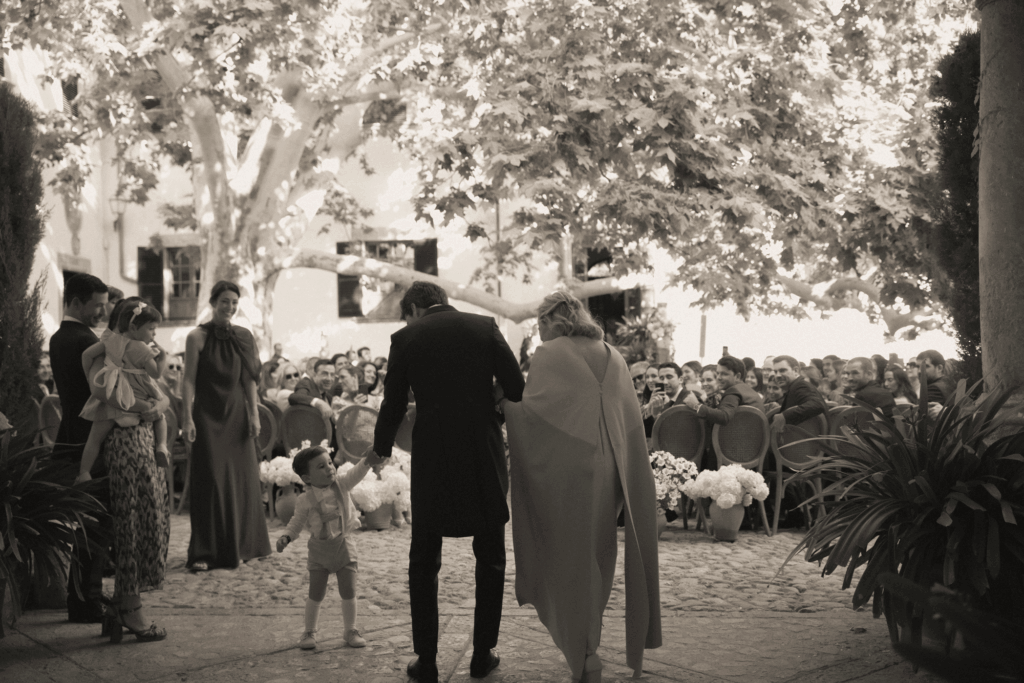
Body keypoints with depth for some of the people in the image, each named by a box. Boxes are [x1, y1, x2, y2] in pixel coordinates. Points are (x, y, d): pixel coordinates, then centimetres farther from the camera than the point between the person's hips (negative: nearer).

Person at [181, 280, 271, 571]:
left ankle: (238, 547, 18)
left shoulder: (244, 337, 7)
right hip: (208, 416, -4)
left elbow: (250, 380, 8)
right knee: (209, 481, -4)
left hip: (237, 415, 4)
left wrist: (254, 414, 2)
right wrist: (187, 418, -14)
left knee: (241, 480, 6)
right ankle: (204, 553, 2)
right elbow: (189, 381, -7)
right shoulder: (197, 337, -5)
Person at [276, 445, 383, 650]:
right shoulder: (305, 500, -9)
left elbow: (355, 473, -22)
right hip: (319, 548, -1)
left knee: (348, 591, 3)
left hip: (344, 545, 1)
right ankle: (310, 632, 19)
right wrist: (286, 537, -16)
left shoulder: (341, 483, -6)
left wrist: (367, 461, -42)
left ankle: (350, 630, 19)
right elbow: (297, 522, 1)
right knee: (316, 593, 3)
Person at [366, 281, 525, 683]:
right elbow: (517, 389, -5)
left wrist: (381, 449, 20)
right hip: (485, 458, 1)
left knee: (423, 563, 12)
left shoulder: (406, 338, 0)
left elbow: (393, 405, 3)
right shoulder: (485, 327, 1)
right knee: (490, 559, 15)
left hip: (432, 461, -1)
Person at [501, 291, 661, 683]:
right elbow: (630, 419, 12)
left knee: (569, 560, 4)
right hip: (608, 471, 5)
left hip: (567, 473, -5)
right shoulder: (613, 356, 12)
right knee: (598, 557, 16)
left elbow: (532, 408, -15)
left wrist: (505, 397, 5)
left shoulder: (550, 354, -6)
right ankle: (589, 642, 23)